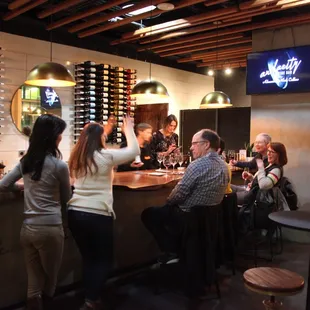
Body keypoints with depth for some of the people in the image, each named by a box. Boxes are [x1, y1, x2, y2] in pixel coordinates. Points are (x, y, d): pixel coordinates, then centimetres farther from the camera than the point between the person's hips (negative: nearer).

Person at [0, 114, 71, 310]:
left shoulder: (26, 161, 4)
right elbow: (66, 199, 1)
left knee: (34, 282, 14)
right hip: (49, 229, -5)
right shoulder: (59, 165, -12)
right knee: (50, 275, 15)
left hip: (27, 229, 5)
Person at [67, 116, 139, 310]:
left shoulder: (77, 157, 9)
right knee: (105, 260, 11)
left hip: (75, 213, 6)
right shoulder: (105, 156, -8)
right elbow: (135, 150, -1)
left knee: (88, 258, 19)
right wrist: (128, 129, 13)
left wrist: (104, 129, 34)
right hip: (98, 215, -6)